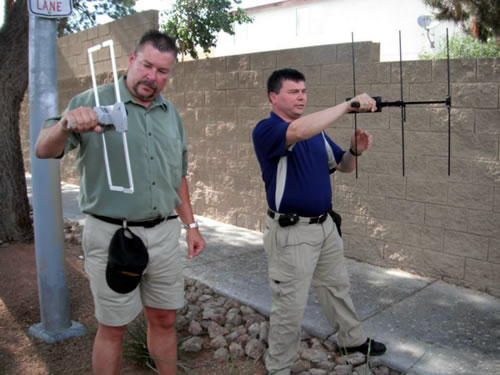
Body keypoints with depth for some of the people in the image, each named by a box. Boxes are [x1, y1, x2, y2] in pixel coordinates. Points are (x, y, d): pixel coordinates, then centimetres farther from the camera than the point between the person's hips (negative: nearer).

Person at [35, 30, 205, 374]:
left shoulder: (171, 114, 9)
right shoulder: (94, 101, -7)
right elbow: (44, 151, -15)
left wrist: (191, 224, 12)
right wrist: (66, 124, -37)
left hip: (164, 233, 5)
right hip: (113, 235, -4)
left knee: (164, 320, 16)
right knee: (113, 328, 9)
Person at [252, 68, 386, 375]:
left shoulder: (317, 132, 9)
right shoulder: (266, 130, -15)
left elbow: (344, 167, 14)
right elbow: (299, 131, -37)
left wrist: (355, 151, -9)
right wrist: (349, 104, -32)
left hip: (326, 225, 8)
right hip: (291, 232, -8)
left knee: (338, 287, 25)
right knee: (290, 307, 3)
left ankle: (353, 339, 47)